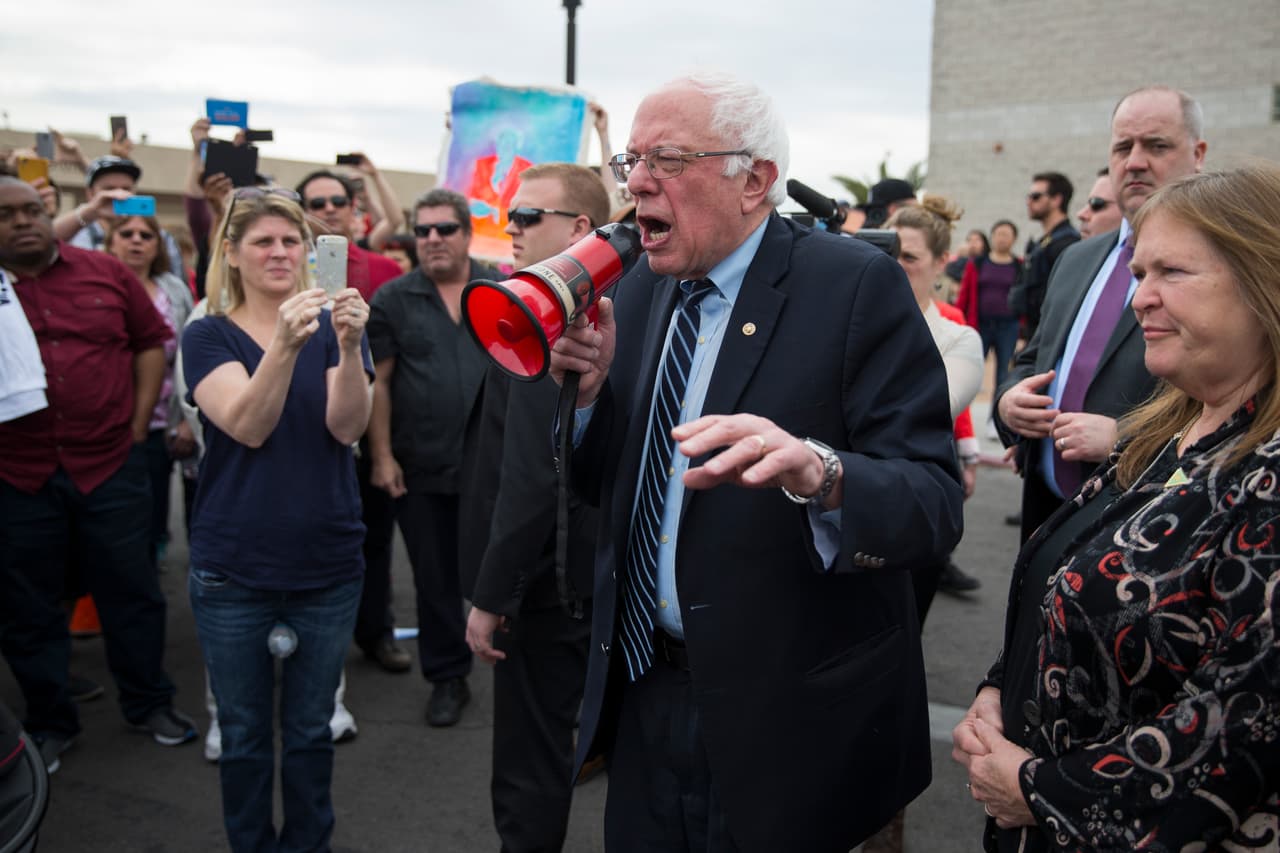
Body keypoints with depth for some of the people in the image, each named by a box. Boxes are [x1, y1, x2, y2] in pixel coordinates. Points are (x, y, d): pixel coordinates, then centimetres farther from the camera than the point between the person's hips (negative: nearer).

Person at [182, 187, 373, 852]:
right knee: (243, 735, 13)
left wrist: (349, 346, -31)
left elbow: (348, 426, -14)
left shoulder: (330, 327, 2)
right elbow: (247, 424, -19)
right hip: (232, 570, -1)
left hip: (327, 565, 1)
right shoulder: (207, 335, -1)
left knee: (310, 730, 15)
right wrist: (285, 345, -35)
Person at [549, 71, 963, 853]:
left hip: (791, 721, -5)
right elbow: (605, 485, 7)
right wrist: (588, 388, -12)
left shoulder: (858, 286, -15)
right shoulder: (643, 289, 3)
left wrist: (818, 473, -41)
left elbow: (934, 505, -21)